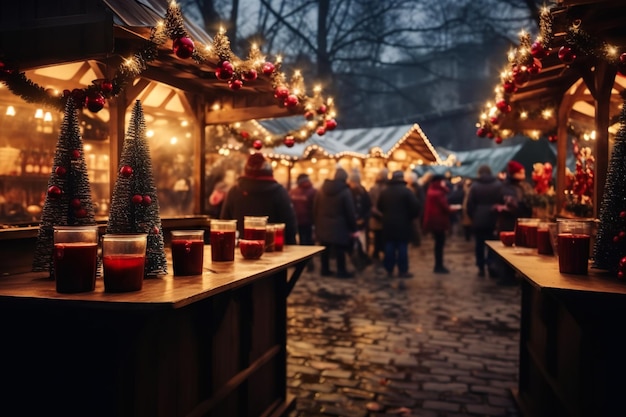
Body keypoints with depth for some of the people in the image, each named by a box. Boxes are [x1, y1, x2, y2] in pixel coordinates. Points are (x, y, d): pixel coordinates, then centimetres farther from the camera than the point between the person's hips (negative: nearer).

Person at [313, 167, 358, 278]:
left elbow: (315, 208, 9)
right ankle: (341, 271, 7)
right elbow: (350, 212, -10)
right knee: (339, 249, 2)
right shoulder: (345, 191, -12)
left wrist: (316, 223, 16)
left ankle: (325, 269, 20)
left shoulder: (322, 189, 5)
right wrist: (353, 229, -4)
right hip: (339, 226, -5)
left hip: (323, 225, 5)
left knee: (325, 248, 12)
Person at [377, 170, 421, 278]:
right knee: (402, 247, 0)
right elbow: (415, 207, -14)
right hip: (403, 223, -4)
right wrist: (411, 217, 1)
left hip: (388, 223, 5)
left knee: (389, 246, 8)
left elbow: (379, 206, 11)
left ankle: (389, 270, 11)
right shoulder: (407, 191, -9)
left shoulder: (384, 191, 7)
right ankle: (403, 271, 2)